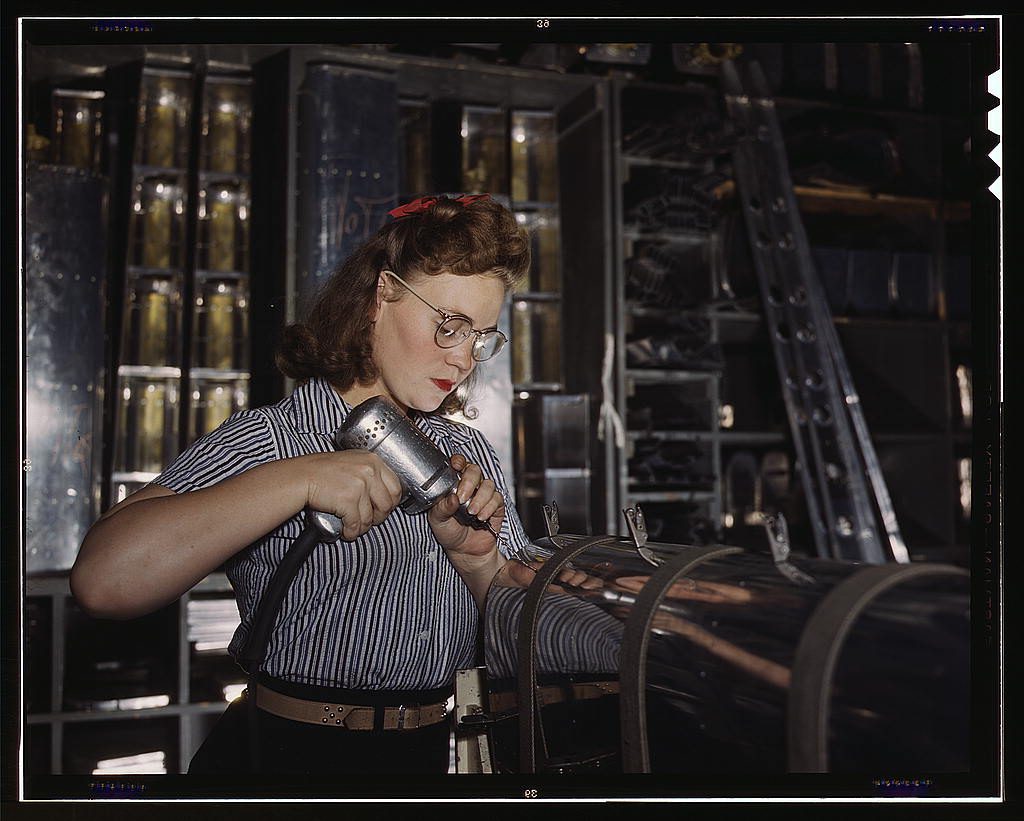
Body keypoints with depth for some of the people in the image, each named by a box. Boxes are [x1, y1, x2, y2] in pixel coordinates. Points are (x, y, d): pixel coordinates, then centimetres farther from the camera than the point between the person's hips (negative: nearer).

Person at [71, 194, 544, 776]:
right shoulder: (267, 440, -6)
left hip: (435, 751, 4)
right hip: (291, 754, -4)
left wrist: (477, 559, -9)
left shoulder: (472, 453, 12)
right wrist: (298, 479, -22)